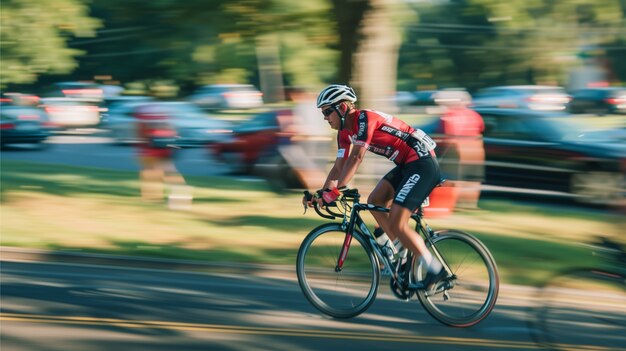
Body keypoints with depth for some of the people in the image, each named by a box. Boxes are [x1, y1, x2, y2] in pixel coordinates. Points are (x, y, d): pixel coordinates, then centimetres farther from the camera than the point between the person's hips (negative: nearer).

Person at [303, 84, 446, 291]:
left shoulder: (365, 119, -18)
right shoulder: (345, 132, 10)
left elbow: (356, 158, -26)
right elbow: (338, 167, 13)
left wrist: (336, 190, -28)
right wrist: (322, 193, 1)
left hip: (422, 163, -10)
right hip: (406, 165, 10)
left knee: (395, 225, -14)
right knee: (374, 202, 7)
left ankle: (435, 270, -3)